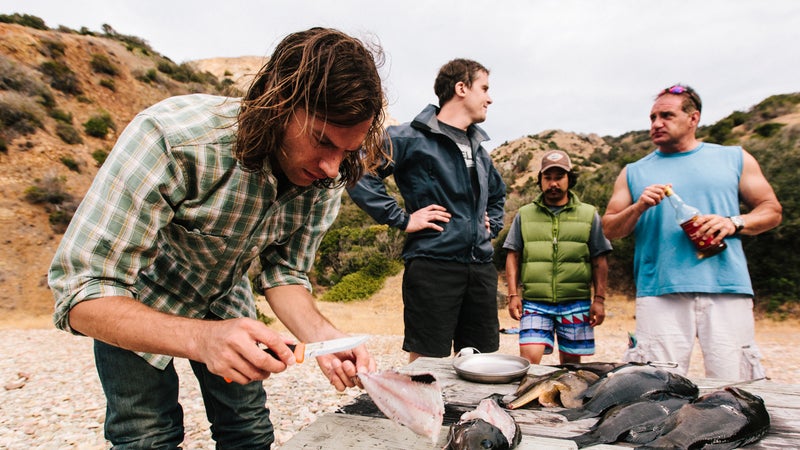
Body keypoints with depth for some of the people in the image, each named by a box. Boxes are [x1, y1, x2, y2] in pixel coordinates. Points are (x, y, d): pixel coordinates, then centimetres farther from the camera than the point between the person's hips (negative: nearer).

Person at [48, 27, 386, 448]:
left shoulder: (326, 176, -22)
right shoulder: (169, 138, -38)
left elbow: (285, 272, -13)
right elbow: (84, 295, -36)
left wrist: (320, 334, -33)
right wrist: (202, 339, -53)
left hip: (224, 298, 4)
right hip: (132, 305, -3)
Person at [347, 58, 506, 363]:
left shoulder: (479, 150, 19)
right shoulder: (411, 138, -6)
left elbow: (498, 193, 38)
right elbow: (358, 173, -16)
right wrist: (401, 219, -15)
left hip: (481, 269, 7)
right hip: (433, 266, -7)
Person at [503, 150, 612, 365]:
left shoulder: (589, 214, 10)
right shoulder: (525, 214, 11)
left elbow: (599, 261, 8)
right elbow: (513, 257, 8)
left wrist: (599, 299, 1)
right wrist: (513, 295, 0)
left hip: (576, 303, 1)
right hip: (534, 302, 0)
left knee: (571, 362, 7)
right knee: (529, 358, -12)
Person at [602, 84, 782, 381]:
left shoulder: (734, 159, 17)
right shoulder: (633, 173, 16)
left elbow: (772, 211, 14)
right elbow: (609, 229, 12)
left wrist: (733, 223, -5)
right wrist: (638, 207, -6)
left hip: (726, 290, 0)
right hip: (659, 292, 0)